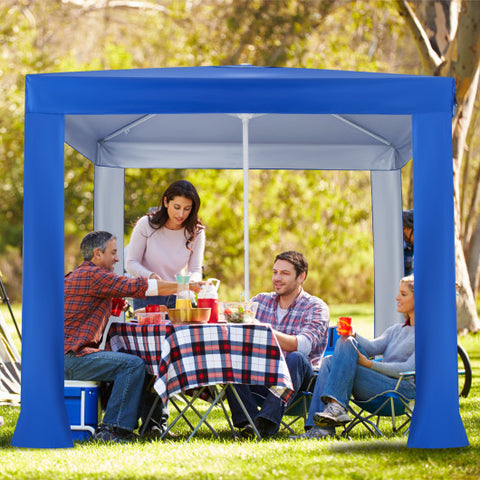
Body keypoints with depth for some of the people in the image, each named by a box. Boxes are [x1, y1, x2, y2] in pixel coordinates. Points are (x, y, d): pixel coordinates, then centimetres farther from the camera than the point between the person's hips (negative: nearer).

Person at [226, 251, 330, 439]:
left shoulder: (316, 307, -2)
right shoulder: (261, 301, 15)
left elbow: (303, 346, -20)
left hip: (298, 379, -4)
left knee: (295, 358, -35)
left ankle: (267, 421, -41)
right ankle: (248, 420, -33)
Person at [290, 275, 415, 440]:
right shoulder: (396, 330, 29)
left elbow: (410, 369, -10)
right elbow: (373, 347, 12)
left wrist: (370, 364, -15)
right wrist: (354, 336, -9)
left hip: (405, 387, -8)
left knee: (346, 345, -21)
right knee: (329, 361, -13)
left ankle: (336, 406, -36)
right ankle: (321, 427, -28)